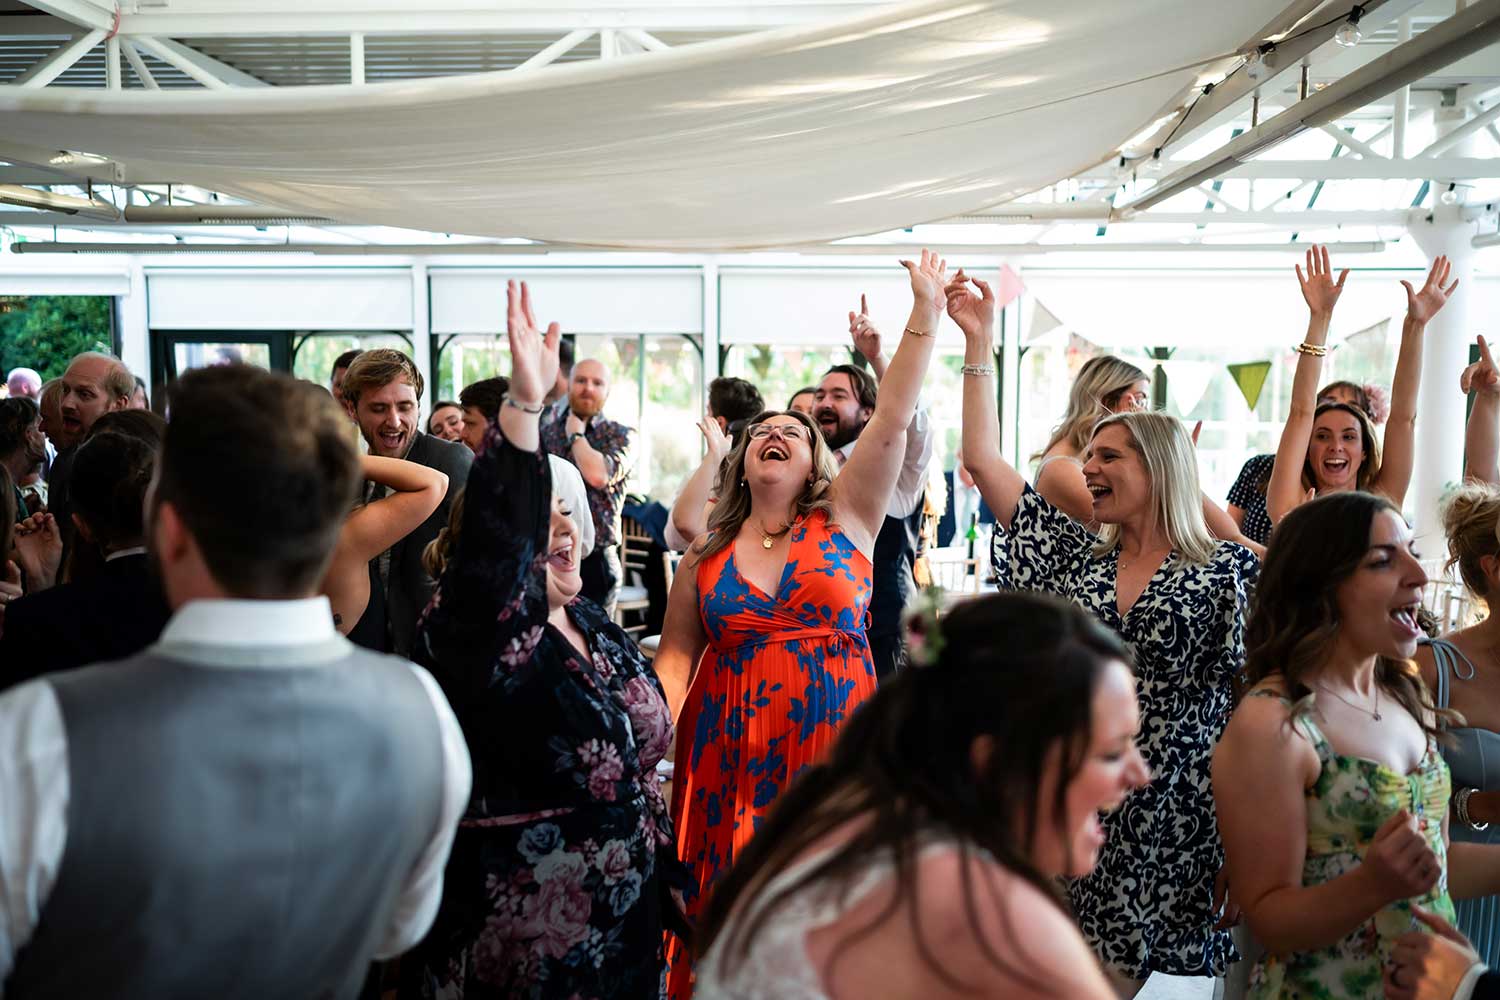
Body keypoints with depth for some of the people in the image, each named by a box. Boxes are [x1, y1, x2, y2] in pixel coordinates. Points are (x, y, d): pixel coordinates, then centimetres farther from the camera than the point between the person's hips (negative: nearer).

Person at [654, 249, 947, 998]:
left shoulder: (846, 517, 3)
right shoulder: (705, 556, 7)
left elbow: (892, 421, -4)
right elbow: (674, 658, 8)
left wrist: (925, 311, -7)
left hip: (832, 740, -1)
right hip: (729, 752, 1)